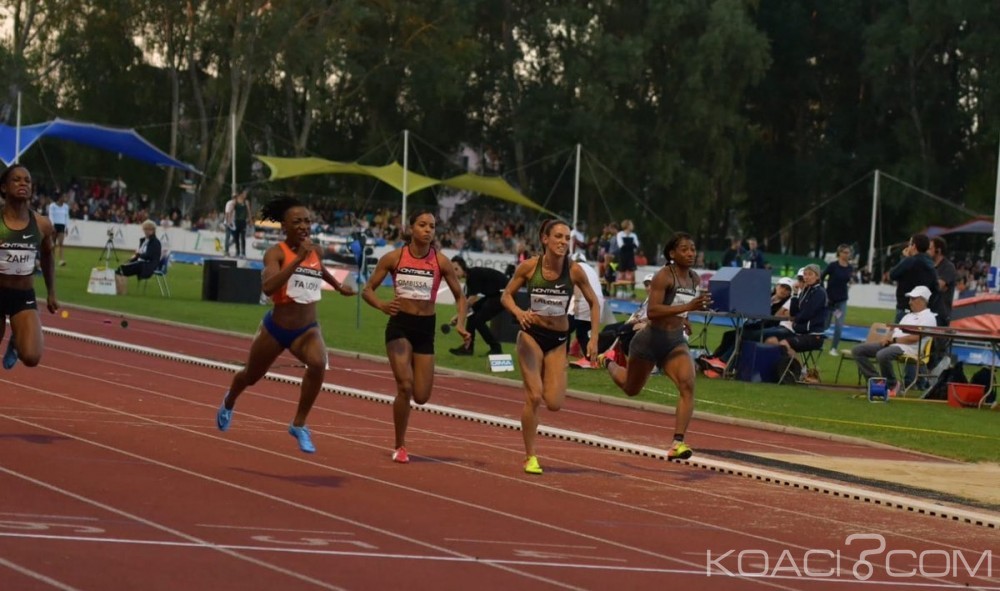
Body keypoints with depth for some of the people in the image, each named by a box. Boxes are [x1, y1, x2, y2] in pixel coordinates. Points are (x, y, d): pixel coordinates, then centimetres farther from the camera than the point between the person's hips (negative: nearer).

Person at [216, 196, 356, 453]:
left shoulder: (316, 251, -3)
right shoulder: (276, 253, -19)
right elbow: (268, 287, -39)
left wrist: (338, 285, 30)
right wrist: (297, 259, -42)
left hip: (307, 329, 2)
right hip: (276, 328, -2)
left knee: (318, 364, -31)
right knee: (251, 376, 22)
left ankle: (299, 425, -15)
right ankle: (229, 403, 60)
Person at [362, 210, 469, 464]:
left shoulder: (441, 262, -2)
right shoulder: (394, 258, -4)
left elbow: (460, 296, 7)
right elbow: (367, 290, 1)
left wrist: (460, 323, -11)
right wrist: (382, 306, -21)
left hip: (426, 327, 2)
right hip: (400, 324, -2)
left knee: (421, 396, -1)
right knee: (405, 386, -17)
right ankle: (399, 447, 1)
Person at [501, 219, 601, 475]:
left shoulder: (574, 271, -9)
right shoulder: (529, 267, -11)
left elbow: (594, 303, 2)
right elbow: (506, 295, 0)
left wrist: (594, 338, -5)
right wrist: (518, 312, -21)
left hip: (558, 339, 2)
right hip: (531, 335, -2)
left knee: (554, 403, -7)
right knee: (533, 396, -12)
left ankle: (542, 382, 31)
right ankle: (530, 457, 2)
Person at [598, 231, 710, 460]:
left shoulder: (695, 279, 5)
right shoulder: (663, 276, -17)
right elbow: (652, 311, -30)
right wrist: (687, 307, -37)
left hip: (676, 342, 4)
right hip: (652, 339, -4)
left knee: (688, 386, -23)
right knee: (631, 388, 20)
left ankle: (678, 442, -25)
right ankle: (608, 363, 55)